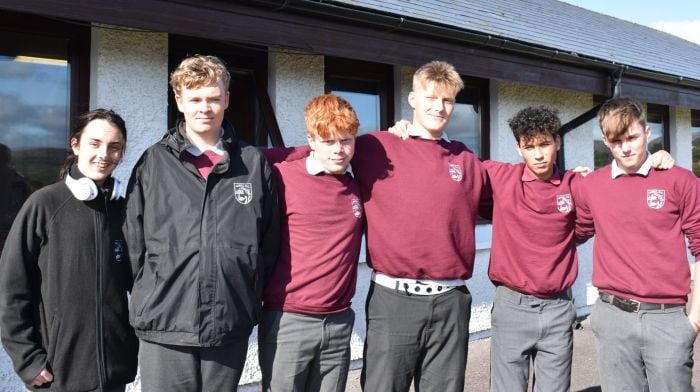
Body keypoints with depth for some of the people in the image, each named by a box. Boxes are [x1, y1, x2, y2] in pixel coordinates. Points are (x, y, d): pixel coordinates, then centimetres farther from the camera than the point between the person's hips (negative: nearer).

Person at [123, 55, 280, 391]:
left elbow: (270, 241, 9)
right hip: (165, 327, -1)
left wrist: (250, 297, 8)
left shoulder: (254, 164, 5)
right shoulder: (154, 162, 3)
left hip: (231, 328, 1)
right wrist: (153, 294, 3)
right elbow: (134, 240, 5)